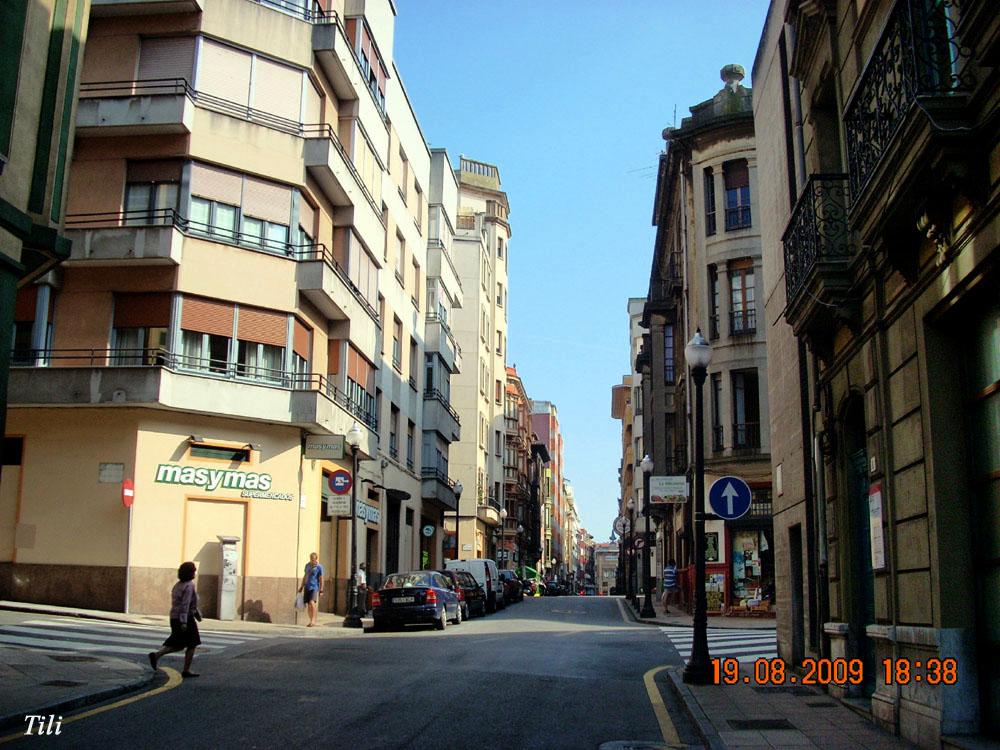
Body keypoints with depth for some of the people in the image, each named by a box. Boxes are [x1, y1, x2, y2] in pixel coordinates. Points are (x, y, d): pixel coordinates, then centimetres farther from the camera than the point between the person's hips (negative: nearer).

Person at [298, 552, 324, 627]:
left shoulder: (319, 567, -4)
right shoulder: (307, 565, 13)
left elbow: (321, 579, -3)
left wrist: (321, 590, -6)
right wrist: (301, 586, 21)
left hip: (314, 587, -6)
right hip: (307, 587, 6)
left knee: (312, 602, -22)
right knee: (308, 604, 7)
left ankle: (313, 621, -20)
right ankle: (311, 621, 18)